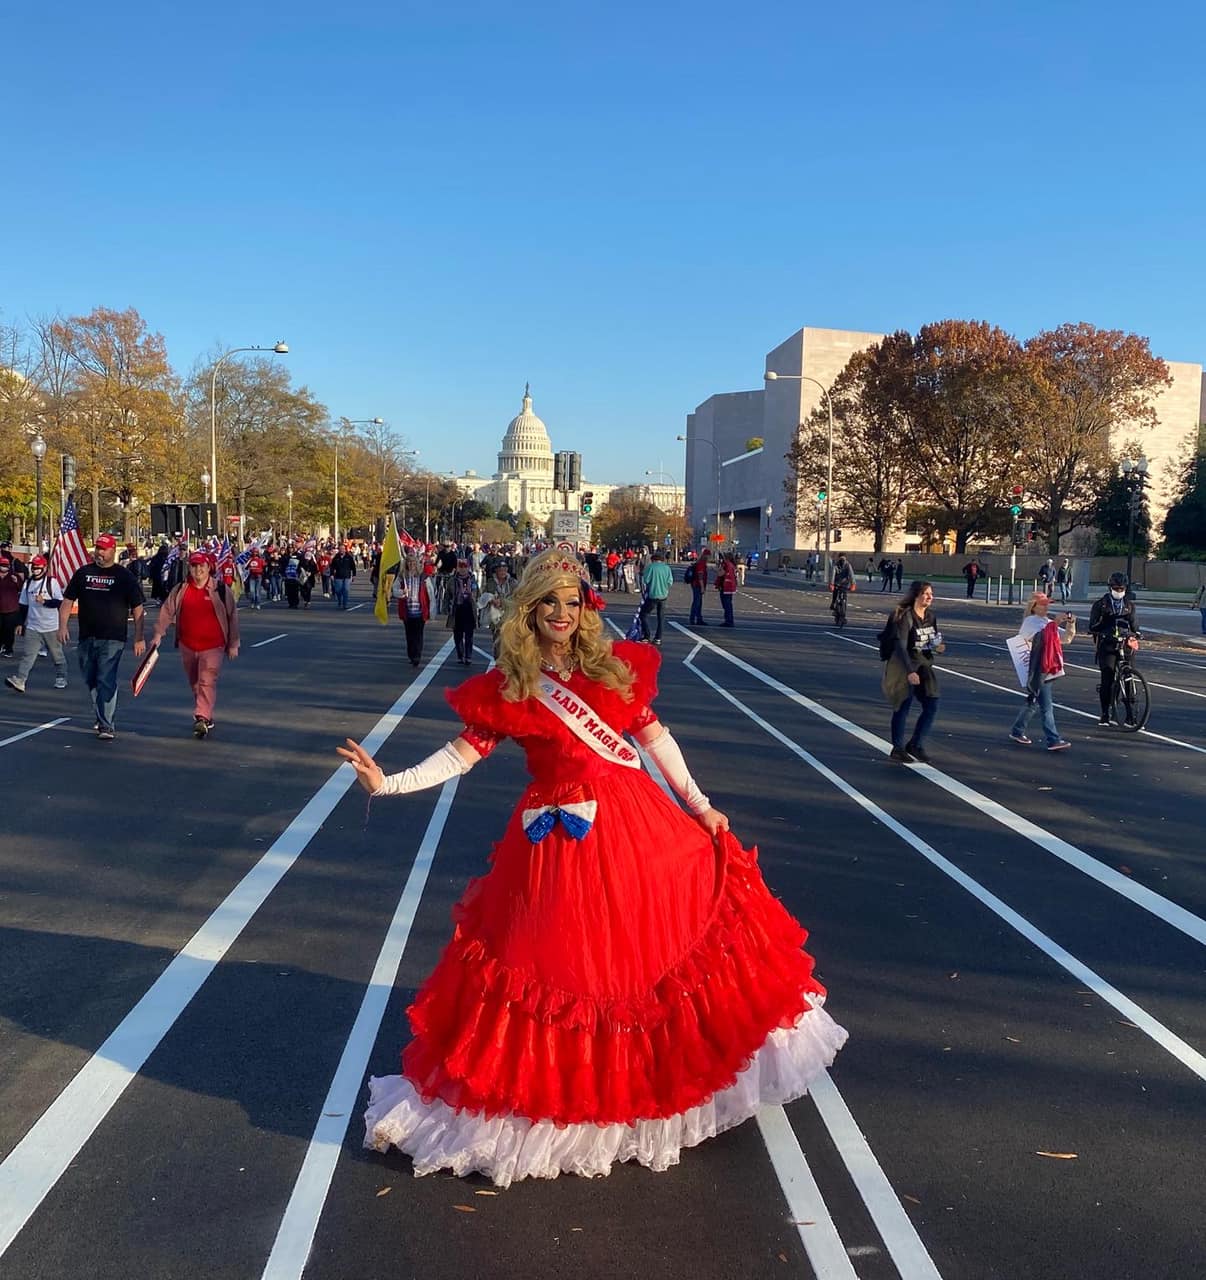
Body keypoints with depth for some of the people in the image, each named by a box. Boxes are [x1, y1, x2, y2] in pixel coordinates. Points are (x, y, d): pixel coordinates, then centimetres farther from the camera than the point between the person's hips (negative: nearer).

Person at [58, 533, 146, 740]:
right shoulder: (83, 573, 11)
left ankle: (107, 725, -9)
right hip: (86, 638, 5)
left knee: (106, 682, -11)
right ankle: (101, 717, 30)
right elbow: (67, 601, 13)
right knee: (90, 681, 14)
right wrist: (62, 626, -1)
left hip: (112, 639, -5)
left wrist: (139, 638, -6)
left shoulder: (124, 576, 0)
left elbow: (138, 608, -1)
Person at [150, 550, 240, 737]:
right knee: (194, 683, 13)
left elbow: (232, 616, 0)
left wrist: (233, 644, 0)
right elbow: (167, 612, 4)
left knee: (207, 682, -15)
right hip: (187, 646, 4)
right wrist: (158, 633, -8)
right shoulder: (180, 590, 5)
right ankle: (206, 717, 27)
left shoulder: (221, 589, -3)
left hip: (212, 646, -4)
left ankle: (202, 719, -20)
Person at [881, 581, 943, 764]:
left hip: (924, 664, 7)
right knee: (903, 707, 1)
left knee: (932, 706, 3)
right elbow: (900, 646, -23)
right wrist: (909, 672, -31)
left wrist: (938, 647, -4)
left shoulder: (930, 616, 6)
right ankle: (898, 749, 16)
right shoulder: (905, 616, -17)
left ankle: (915, 745, 19)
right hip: (903, 666, -7)